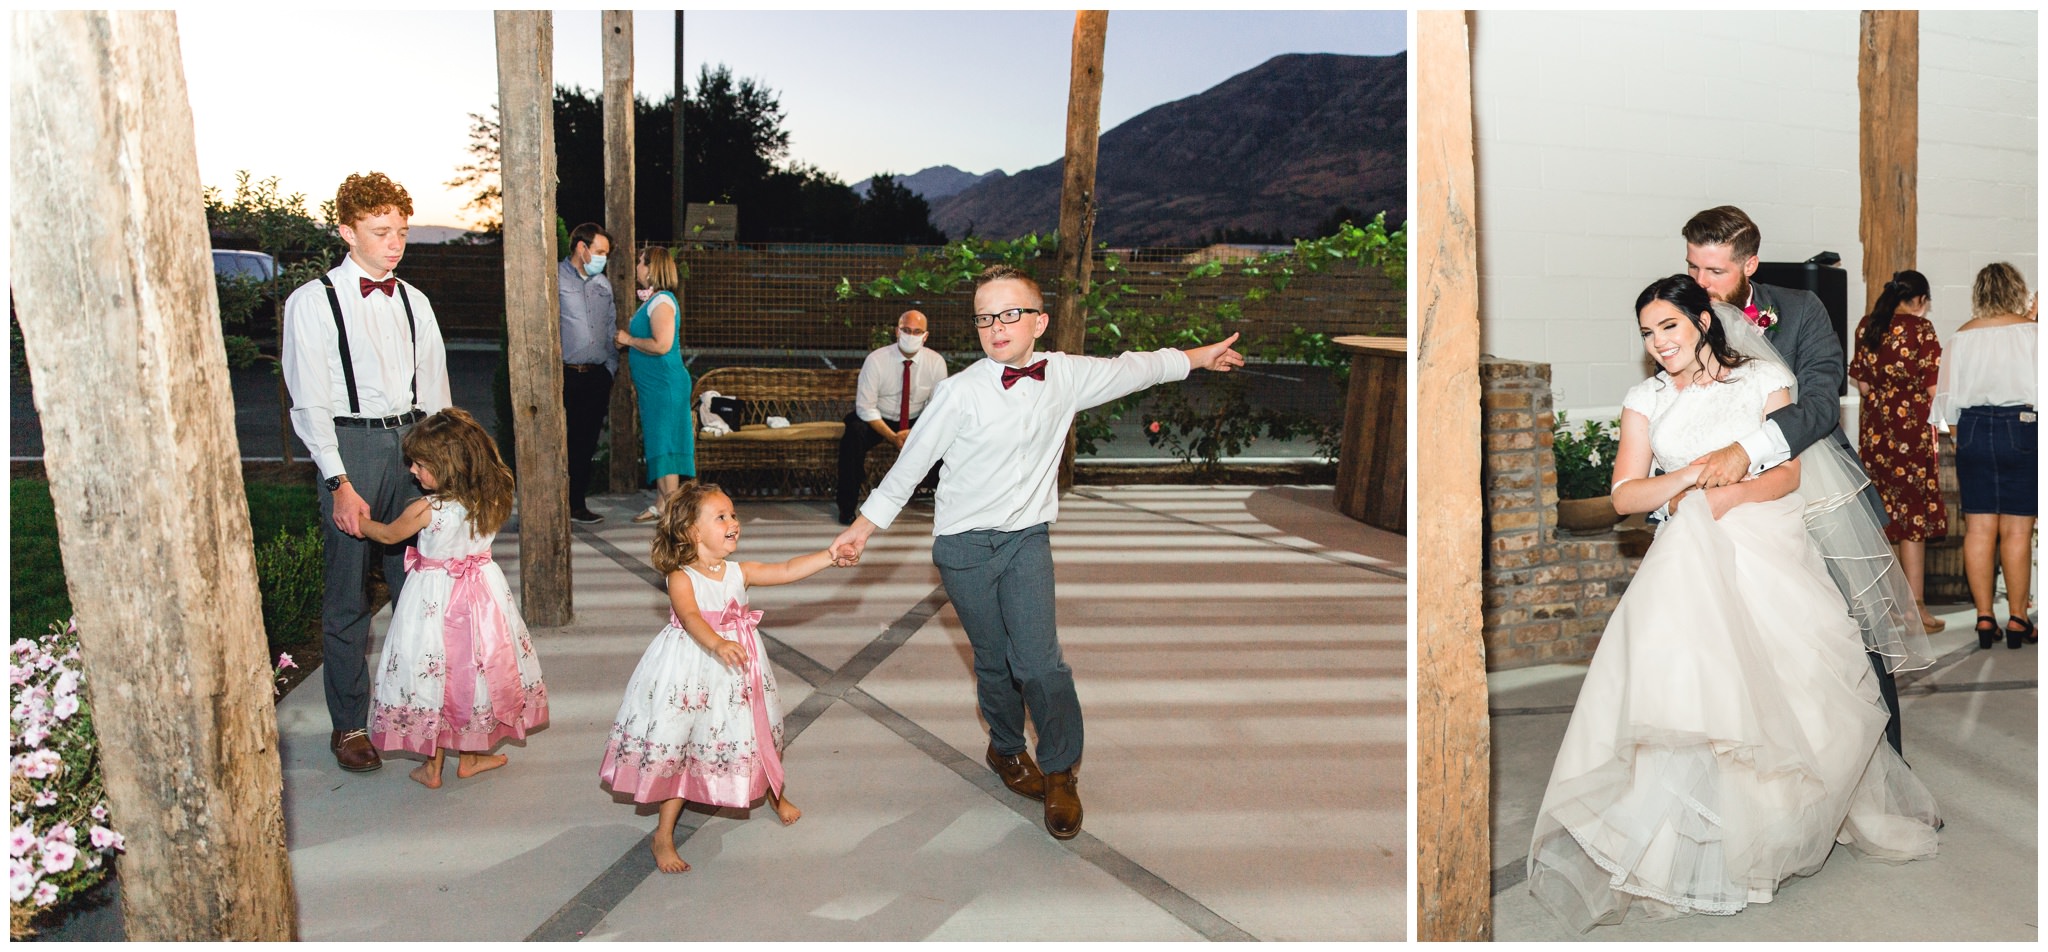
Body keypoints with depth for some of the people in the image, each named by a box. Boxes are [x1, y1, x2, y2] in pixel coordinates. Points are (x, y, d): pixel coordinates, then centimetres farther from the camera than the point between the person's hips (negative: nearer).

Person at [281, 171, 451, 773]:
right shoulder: (313, 301, -3)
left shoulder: (412, 301, 13)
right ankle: (348, 724, 14)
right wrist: (341, 483, -13)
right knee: (347, 598, 2)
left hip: (413, 441, 4)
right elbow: (309, 404, -7)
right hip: (351, 445, -4)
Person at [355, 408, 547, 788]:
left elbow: (389, 534, -2)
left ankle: (432, 767, 18)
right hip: (482, 593, 4)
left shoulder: (425, 509, -22)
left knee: (432, 674, 9)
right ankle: (471, 756, 27)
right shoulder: (491, 500, -10)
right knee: (477, 669, 16)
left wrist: (360, 523, 18)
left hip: (435, 596, -4)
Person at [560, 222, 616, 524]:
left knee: (586, 444, 9)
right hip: (565, 375, -6)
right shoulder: (556, 278, -3)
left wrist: (611, 367, 15)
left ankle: (577, 504, 18)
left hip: (597, 376, 6)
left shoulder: (603, 284, 17)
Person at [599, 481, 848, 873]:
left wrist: (830, 556, -15)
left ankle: (776, 793, 49)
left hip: (737, 669, 6)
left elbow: (787, 571, -4)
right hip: (692, 674, -6)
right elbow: (690, 616, -35)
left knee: (757, 732, 20)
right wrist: (717, 644, -53)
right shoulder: (681, 578, -18)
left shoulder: (739, 573, -1)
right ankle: (664, 835, 12)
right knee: (681, 750, -1)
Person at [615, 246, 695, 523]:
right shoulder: (651, 300, 16)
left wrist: (628, 339, -12)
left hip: (665, 384, -10)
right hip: (653, 385, 10)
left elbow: (661, 345, -24)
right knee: (656, 444, 12)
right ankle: (660, 505, 17)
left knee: (664, 444, -8)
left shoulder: (662, 301, -14)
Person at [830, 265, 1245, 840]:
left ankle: (1059, 774, 14)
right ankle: (1006, 750, 38)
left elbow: (1133, 370, 15)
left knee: (1039, 661, -9)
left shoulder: (1066, 376, -2)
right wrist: (863, 527, 0)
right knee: (993, 662, 8)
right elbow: (910, 465, -4)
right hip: (965, 545, -2)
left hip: (1027, 538, 2)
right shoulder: (961, 392, -14)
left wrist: (1202, 355, 28)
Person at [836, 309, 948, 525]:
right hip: (877, 420, -2)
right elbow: (865, 407, -17)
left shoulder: (936, 362, -8)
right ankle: (847, 507, -23)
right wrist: (892, 437, -28)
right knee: (855, 434, -33)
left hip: (915, 422, 3)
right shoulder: (876, 360, -16)